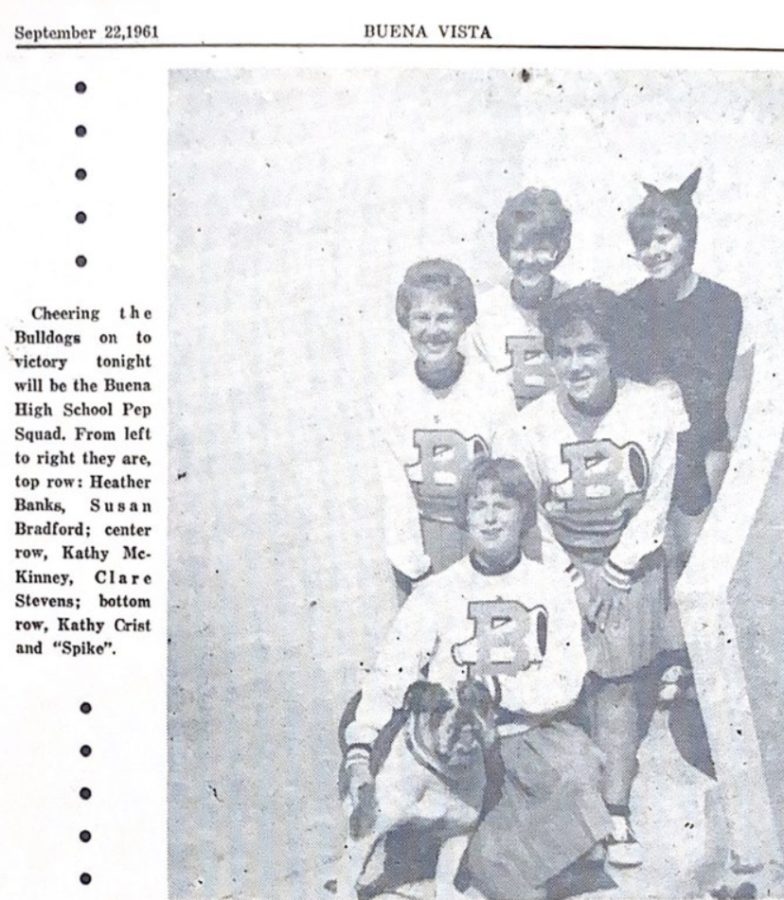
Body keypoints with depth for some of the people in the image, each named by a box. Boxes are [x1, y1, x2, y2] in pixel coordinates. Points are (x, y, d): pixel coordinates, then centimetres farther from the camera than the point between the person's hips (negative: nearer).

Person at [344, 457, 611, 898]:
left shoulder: (553, 587, 1)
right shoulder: (438, 592, -1)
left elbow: (565, 682, -4)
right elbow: (390, 675, -6)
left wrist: (494, 689, -16)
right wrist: (360, 751, -18)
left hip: (534, 732, 1)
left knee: (579, 772, -29)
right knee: (488, 851, -23)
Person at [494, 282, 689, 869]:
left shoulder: (654, 414, -12)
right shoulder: (531, 427, -13)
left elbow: (654, 506, -6)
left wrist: (617, 574, -9)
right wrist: (571, 581, -8)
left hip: (631, 566, 0)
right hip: (561, 568, 0)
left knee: (620, 687, 3)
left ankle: (616, 812, 12)